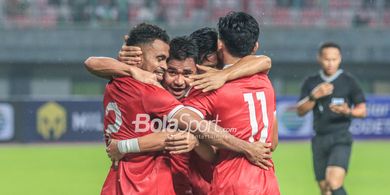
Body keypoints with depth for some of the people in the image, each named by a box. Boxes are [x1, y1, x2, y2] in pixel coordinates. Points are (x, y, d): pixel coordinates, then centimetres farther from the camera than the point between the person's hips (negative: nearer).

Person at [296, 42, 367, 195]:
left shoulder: (348, 81, 0)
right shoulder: (311, 83, 9)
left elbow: (362, 110, 2)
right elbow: (300, 111, 4)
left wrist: (348, 112, -19)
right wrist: (314, 96, -12)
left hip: (340, 138, -4)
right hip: (319, 139, 4)